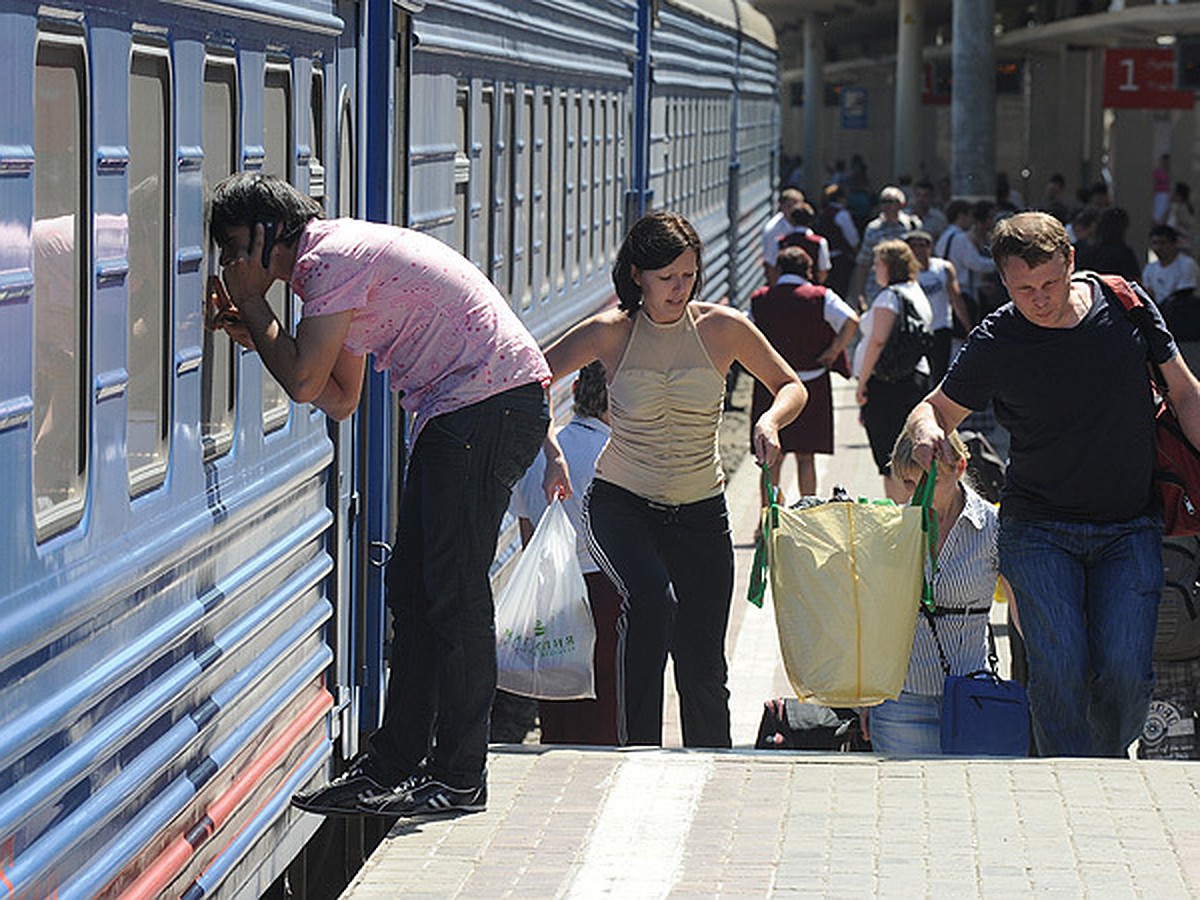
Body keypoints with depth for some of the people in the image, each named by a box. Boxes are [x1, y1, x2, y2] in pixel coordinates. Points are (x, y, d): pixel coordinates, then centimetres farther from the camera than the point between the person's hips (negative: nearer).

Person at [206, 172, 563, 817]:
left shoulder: (333, 259, -12)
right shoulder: (338, 258, 20)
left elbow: (305, 382, -15)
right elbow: (340, 400, 20)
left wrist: (251, 303, -3)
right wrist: (254, 333, 14)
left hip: (491, 406, -11)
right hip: (456, 419, 11)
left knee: (453, 592, -9)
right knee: (412, 588, 10)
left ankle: (459, 778, -4)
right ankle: (394, 763, 16)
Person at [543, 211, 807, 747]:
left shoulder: (722, 329, -4)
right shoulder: (611, 333, -7)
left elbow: (792, 387, 7)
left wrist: (770, 422, -16)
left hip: (700, 513, 2)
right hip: (620, 503, -2)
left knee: (703, 670, 2)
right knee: (652, 599, -32)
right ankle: (638, 749, -23)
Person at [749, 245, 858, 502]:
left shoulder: (759, 300, 4)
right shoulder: (820, 297, -3)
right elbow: (851, 320, -16)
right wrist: (834, 351, -6)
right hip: (812, 383, -1)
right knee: (806, 457, 7)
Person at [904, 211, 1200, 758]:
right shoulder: (994, 342, -7)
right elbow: (939, 408, 4)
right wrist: (925, 430, -21)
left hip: (1130, 529, 1)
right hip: (1039, 530, -1)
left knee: (1125, 671, -10)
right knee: (1059, 668, -16)